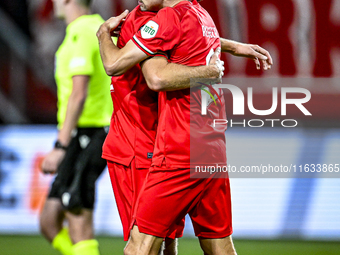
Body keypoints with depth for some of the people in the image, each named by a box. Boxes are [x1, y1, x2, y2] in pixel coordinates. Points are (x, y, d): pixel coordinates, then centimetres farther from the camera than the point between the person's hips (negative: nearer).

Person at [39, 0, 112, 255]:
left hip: (83, 137, -10)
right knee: (49, 223, 10)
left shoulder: (81, 35, -13)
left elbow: (79, 95, -21)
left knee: (80, 229, -8)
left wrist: (60, 147, -22)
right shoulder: (101, 29, 17)